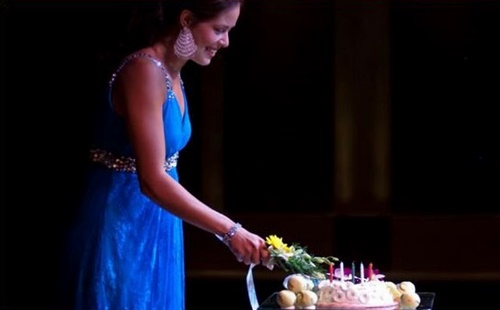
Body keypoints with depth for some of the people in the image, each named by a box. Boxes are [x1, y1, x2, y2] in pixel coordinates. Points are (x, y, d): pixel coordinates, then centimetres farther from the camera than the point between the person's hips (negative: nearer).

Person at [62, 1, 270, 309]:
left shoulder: (172, 75, 8)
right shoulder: (144, 70, -21)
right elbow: (152, 181, -27)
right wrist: (230, 231, -27)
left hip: (156, 225, 9)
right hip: (122, 227, -9)